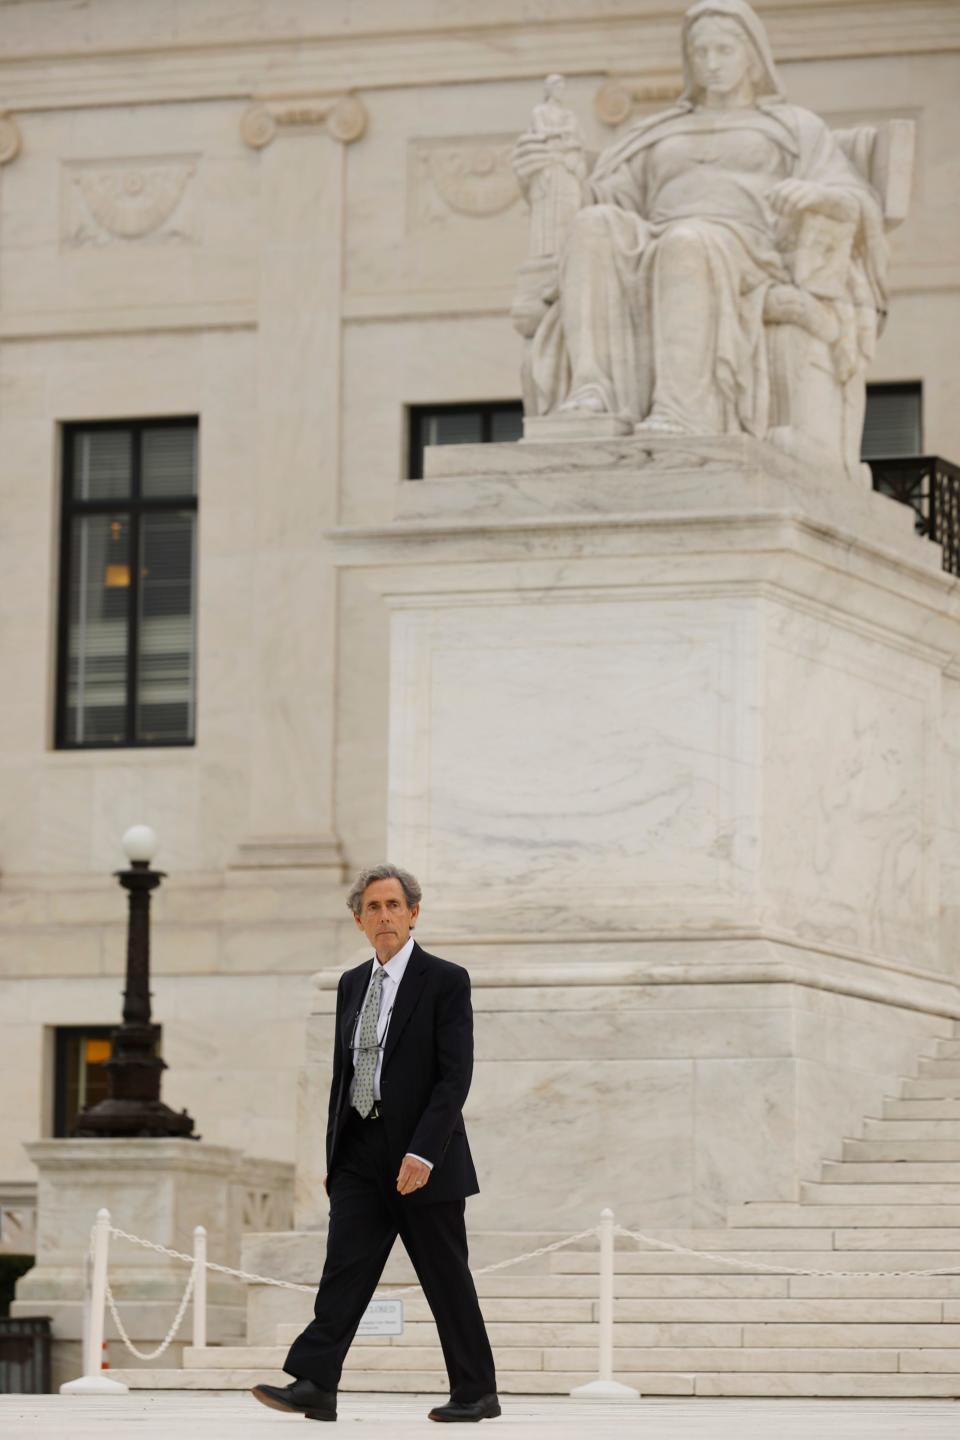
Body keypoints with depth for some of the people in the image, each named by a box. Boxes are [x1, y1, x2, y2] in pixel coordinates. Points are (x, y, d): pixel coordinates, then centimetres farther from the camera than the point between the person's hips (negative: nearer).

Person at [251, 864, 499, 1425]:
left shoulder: (445, 981, -6)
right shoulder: (352, 984, 14)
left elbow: (455, 1075, -13)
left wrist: (423, 1152, -21)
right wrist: (334, 1156, 14)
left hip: (422, 1158, -5)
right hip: (361, 1156, 5)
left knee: (446, 1278, 2)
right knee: (345, 1267, -7)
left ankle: (476, 1393, 11)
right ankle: (314, 1386, -15)